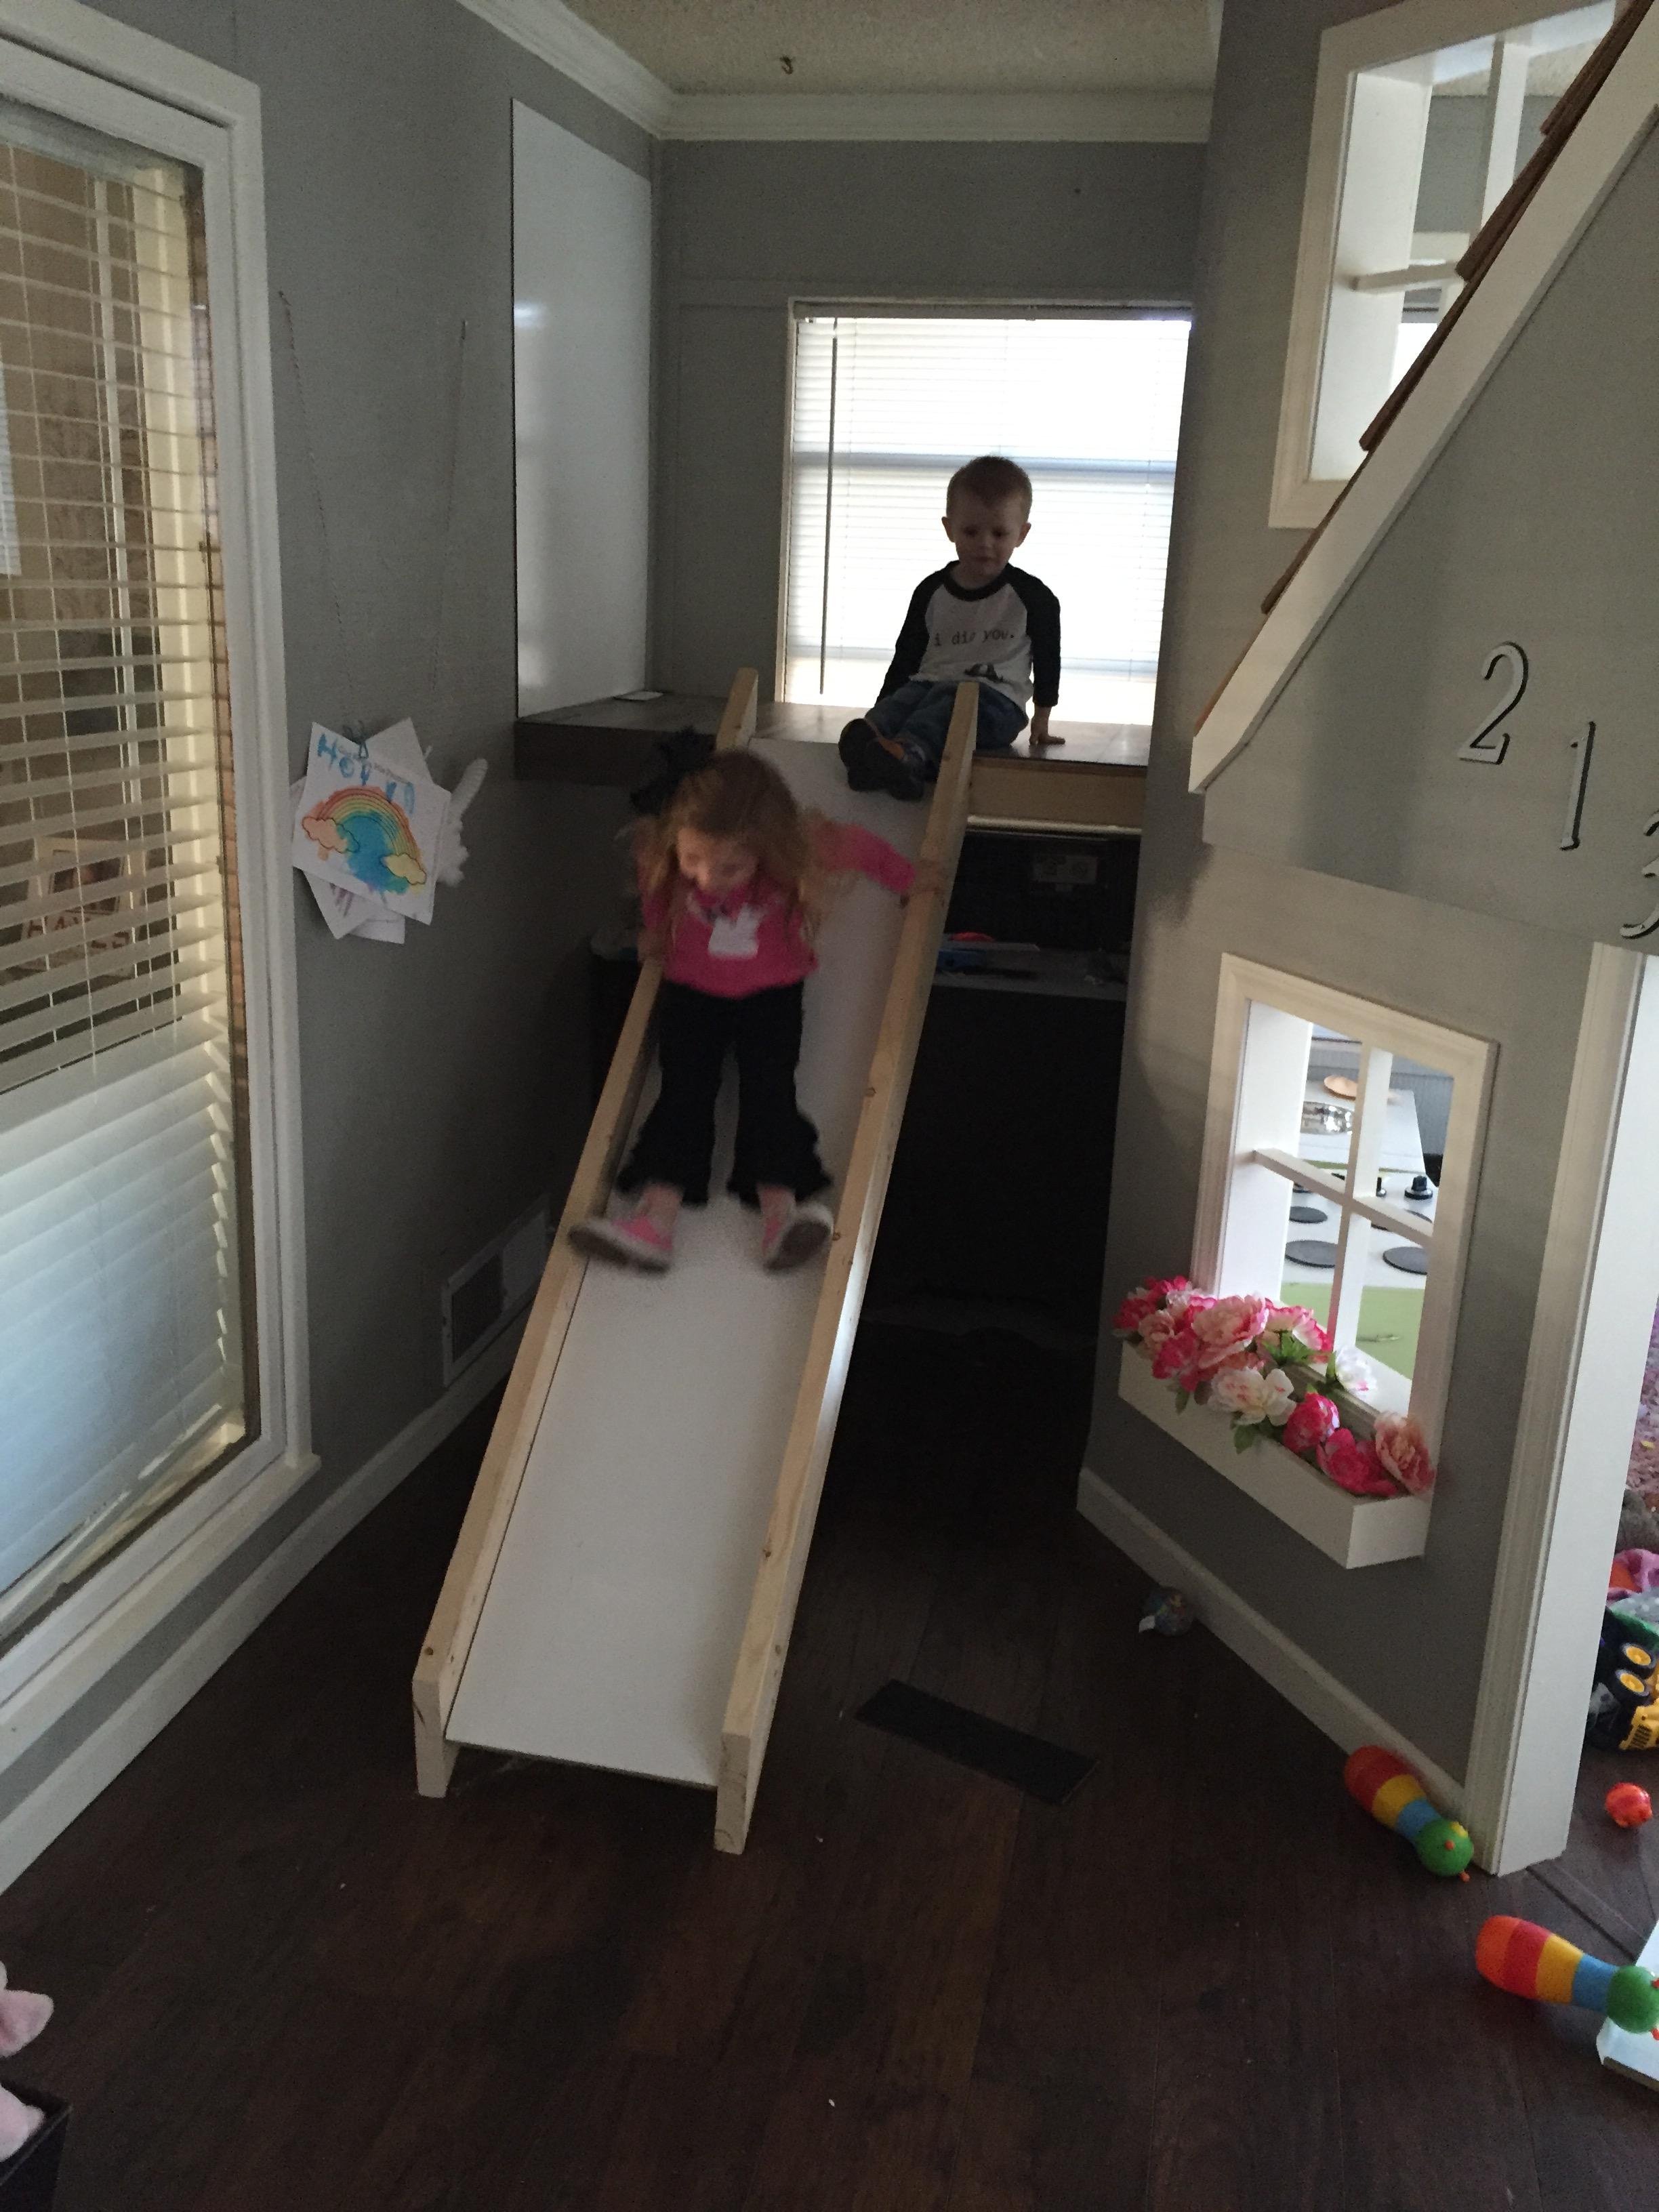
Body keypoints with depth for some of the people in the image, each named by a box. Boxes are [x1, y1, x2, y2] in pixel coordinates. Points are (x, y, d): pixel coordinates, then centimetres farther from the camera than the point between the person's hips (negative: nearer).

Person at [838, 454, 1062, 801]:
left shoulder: (1032, 597, 5)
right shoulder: (932, 591, 12)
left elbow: (1047, 658, 13)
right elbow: (907, 654, 17)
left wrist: (1041, 720, 13)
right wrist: (882, 706, 11)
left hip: (997, 698, -4)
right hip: (931, 684, 4)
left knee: (947, 698, -36)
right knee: (902, 700, -30)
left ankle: (909, 752, -65)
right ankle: (871, 732, -63)